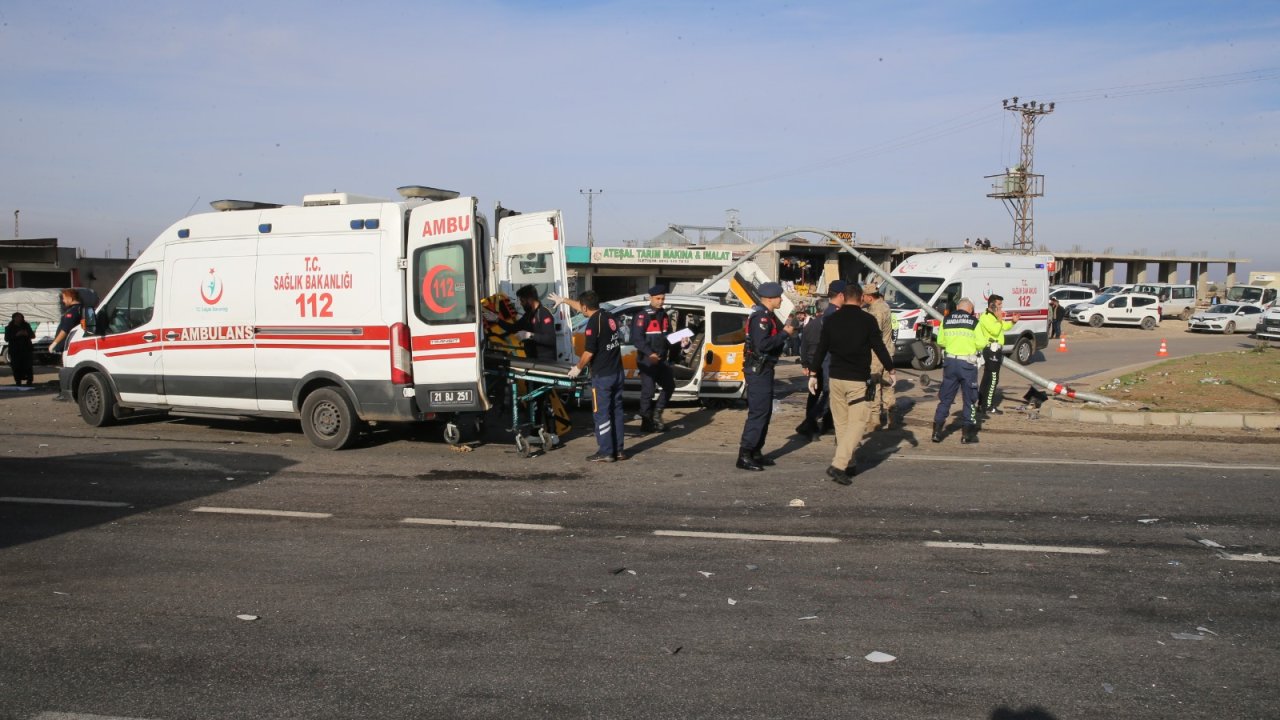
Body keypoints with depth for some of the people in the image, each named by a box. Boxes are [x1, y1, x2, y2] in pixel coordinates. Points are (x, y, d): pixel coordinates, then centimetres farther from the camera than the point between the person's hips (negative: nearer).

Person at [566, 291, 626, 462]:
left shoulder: (593, 323, -17)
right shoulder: (609, 316, 9)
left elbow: (589, 352, -17)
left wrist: (578, 368, -1)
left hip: (602, 376, -8)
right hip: (617, 372, 8)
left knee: (601, 413, 0)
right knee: (616, 411, 13)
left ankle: (605, 452, 3)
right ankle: (618, 450, 18)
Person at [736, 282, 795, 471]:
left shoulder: (768, 316, 15)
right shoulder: (760, 317, -18)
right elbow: (762, 344, -29)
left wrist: (786, 330, 0)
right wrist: (785, 333, -21)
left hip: (764, 369, 11)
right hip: (758, 370, -11)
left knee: (765, 412, 15)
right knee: (758, 412, -10)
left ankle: (756, 452, 22)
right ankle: (744, 456, -8)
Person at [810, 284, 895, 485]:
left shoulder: (831, 320, 4)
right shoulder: (867, 320, -7)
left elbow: (821, 349, 7)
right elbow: (879, 347, -4)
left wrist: (813, 374, 15)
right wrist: (891, 370, 9)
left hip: (835, 378, 5)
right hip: (859, 380, -4)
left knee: (841, 423, 14)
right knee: (857, 423, -2)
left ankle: (848, 464, 19)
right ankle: (838, 465, -13)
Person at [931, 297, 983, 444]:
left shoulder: (946, 320, 4)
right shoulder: (974, 322, -3)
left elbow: (940, 342, 9)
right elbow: (980, 344, -6)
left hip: (950, 362, 3)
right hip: (968, 363, -3)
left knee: (945, 398, 11)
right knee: (969, 399, 8)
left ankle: (937, 431, 9)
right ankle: (968, 433, 10)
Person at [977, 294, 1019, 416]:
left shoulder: (994, 316, 18)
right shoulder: (986, 317, -14)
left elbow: (1004, 327, 26)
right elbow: (995, 331, -26)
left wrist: (1012, 321, 9)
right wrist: (999, 319, -17)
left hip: (995, 350, 11)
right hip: (992, 350, -11)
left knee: (987, 379, 14)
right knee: (992, 379, -11)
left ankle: (982, 405, 20)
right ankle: (988, 407, -10)